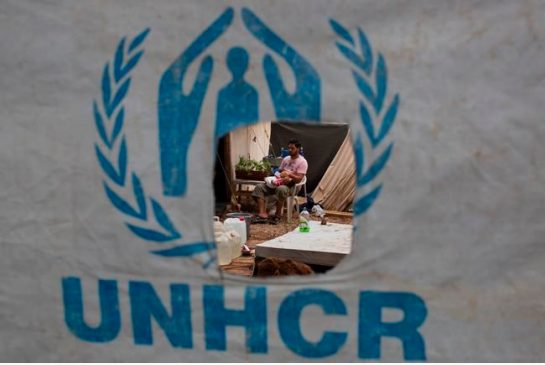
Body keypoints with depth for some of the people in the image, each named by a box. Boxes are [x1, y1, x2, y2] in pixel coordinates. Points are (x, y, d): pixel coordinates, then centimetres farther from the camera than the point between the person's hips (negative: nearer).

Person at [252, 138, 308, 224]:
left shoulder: (302, 162, -4)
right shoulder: (286, 159, 18)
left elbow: (299, 179, -12)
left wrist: (289, 174, -29)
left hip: (291, 185, -7)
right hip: (279, 182, 7)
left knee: (281, 189, -43)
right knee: (259, 187, -16)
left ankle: (278, 215, -25)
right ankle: (262, 214, -31)